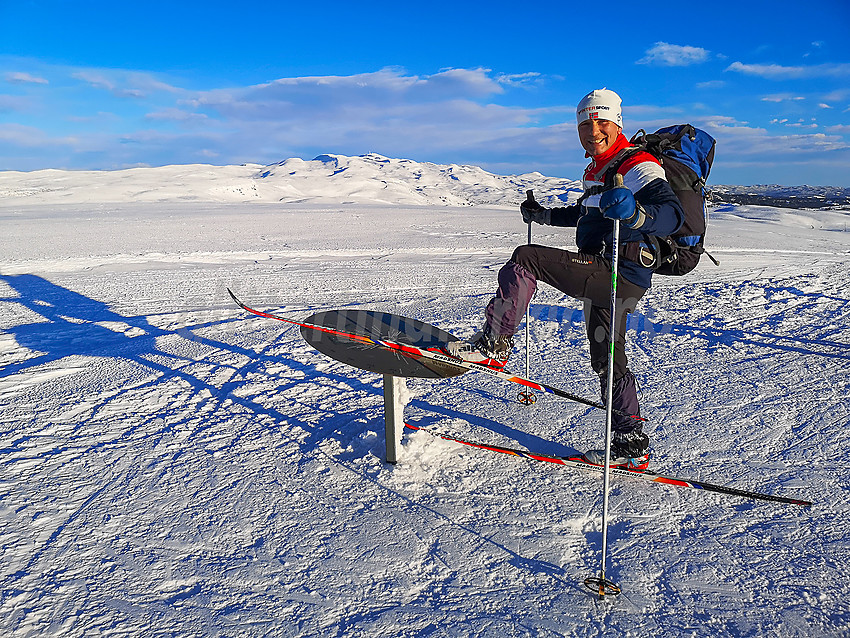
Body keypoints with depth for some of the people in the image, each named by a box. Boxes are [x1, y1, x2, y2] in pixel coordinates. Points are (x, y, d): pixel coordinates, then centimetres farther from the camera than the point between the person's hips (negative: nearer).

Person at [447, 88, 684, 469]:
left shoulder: (638, 166, -8)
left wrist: (635, 213, -43)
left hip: (619, 273, -10)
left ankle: (493, 345, -17)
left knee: (525, 259, -21)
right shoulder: (596, 171, 22)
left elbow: (673, 215, -24)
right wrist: (544, 216, 34)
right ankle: (631, 447, 25)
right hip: (601, 277, 10)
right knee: (607, 362, 14)